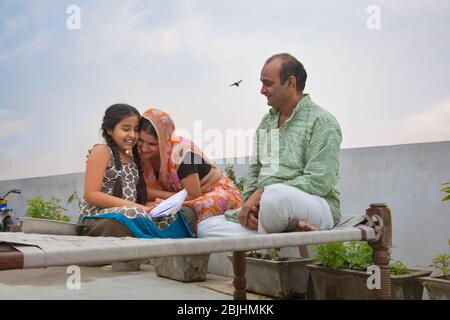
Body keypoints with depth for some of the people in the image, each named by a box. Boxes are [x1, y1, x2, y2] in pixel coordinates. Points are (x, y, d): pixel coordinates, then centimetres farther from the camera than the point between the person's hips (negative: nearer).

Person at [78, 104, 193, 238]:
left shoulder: (134, 159, 20)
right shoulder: (102, 151, -1)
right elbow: (91, 194, -10)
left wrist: (149, 205, -8)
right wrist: (135, 207, -17)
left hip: (128, 216, 6)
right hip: (97, 219, -6)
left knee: (172, 215, -18)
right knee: (139, 215, -36)